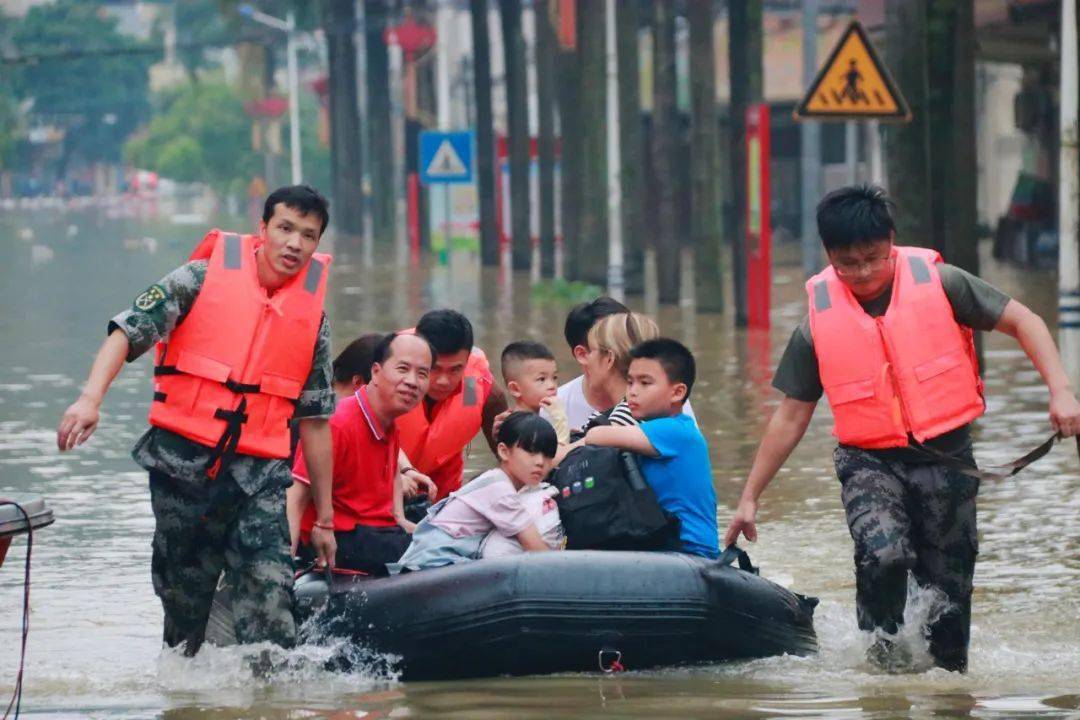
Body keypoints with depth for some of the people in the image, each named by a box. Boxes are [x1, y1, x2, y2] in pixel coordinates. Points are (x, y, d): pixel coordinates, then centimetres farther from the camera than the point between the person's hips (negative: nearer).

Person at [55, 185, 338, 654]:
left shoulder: (312, 317, 10)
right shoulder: (203, 279, 0)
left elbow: (315, 421, 14)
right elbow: (129, 332, -6)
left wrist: (323, 518, 15)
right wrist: (91, 398, -24)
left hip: (259, 474, 2)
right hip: (182, 462, -1)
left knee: (270, 589, -18)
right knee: (184, 596, 6)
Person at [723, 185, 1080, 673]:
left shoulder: (938, 284, -6)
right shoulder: (818, 324, -2)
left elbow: (1022, 322, -1)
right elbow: (791, 417, 6)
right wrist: (749, 498, 8)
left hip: (945, 455, 0)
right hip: (869, 463, 0)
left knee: (948, 586, 3)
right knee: (882, 554, -27)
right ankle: (885, 652, -6)